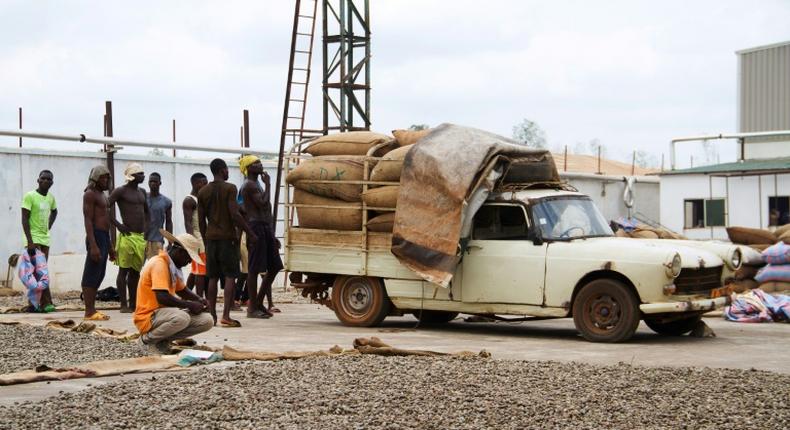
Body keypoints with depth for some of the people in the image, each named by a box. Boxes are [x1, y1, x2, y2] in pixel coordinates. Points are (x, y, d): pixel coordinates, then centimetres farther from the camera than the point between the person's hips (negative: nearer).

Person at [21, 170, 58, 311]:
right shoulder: (29, 196, -11)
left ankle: (33, 302, 14)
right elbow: (24, 220, -15)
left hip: (45, 239, 7)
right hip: (33, 239, -7)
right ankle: (46, 303, -17)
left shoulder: (51, 198, 9)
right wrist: (30, 242, -22)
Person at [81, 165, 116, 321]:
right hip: (96, 237, -10)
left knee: (99, 276, 10)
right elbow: (88, 220, -16)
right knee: (91, 276, -9)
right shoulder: (90, 194, -8)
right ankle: (89, 312, -10)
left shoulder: (102, 195, 20)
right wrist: (93, 245, -24)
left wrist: (110, 246, 23)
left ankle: (92, 310, 14)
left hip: (105, 237, 10)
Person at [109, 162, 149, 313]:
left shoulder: (141, 192, 17)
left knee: (136, 271, 10)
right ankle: (124, 305, -2)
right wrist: (117, 224, -16)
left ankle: (133, 303, 14)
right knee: (124, 270, -4)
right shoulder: (121, 191, -6)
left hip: (140, 237, 7)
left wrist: (146, 228, 16)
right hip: (127, 236, -7)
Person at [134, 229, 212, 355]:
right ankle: (147, 339, -11)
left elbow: (182, 290, 27)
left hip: (165, 313, 9)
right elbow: (162, 297, -28)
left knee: (207, 321, 0)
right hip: (149, 316, -9)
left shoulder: (173, 266, 12)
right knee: (181, 318, -37)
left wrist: (199, 300, 8)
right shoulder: (159, 263, -18)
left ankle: (163, 340, 2)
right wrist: (189, 305, -20)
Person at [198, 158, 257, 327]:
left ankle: (212, 315, 8)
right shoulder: (229, 188, -7)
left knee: (213, 278, 9)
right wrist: (250, 233, -8)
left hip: (211, 239, 5)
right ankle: (226, 316, -13)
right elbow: (235, 215, -14)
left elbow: (201, 220, 10)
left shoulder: (203, 192, 9)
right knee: (230, 277, -4)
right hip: (227, 237, -5)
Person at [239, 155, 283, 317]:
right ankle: (253, 307, -2)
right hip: (256, 227, -10)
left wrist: (272, 235, 24)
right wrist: (267, 184, -9)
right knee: (254, 268, -6)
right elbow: (262, 203, -22)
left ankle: (259, 302, 17)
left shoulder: (256, 184, 22)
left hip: (265, 227, 10)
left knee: (274, 267, 9)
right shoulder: (249, 185, -9)